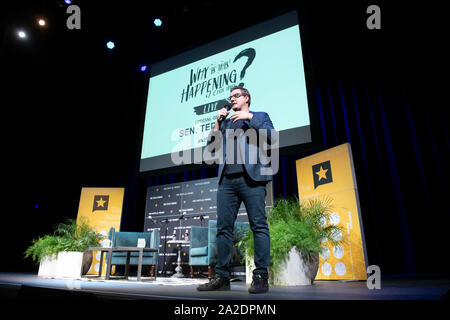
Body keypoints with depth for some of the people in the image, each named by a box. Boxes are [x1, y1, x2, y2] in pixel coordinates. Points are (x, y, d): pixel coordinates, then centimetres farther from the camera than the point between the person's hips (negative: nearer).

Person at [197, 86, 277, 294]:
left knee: (259, 226, -7)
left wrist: (250, 117, -4)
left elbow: (270, 136, -1)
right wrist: (218, 121, 12)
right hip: (227, 180, 5)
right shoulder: (226, 122, 28)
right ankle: (222, 277, 5)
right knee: (223, 228, 0)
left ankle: (261, 277, -3)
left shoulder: (260, 116, 17)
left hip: (251, 177, -4)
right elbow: (211, 146, 19)